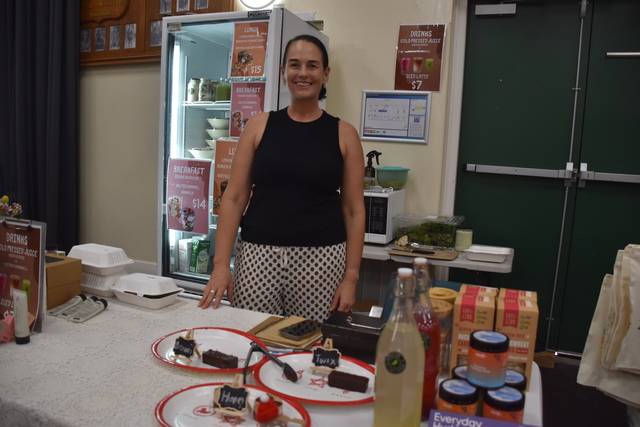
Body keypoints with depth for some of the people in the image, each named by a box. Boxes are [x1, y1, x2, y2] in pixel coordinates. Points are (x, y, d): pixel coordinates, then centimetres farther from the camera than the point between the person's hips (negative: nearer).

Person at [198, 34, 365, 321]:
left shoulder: (344, 134, 4)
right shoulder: (260, 126, 5)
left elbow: (354, 211, 2)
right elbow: (234, 198, 2)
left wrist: (351, 277, -3)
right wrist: (221, 265, -5)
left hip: (321, 261, 0)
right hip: (258, 256, 1)